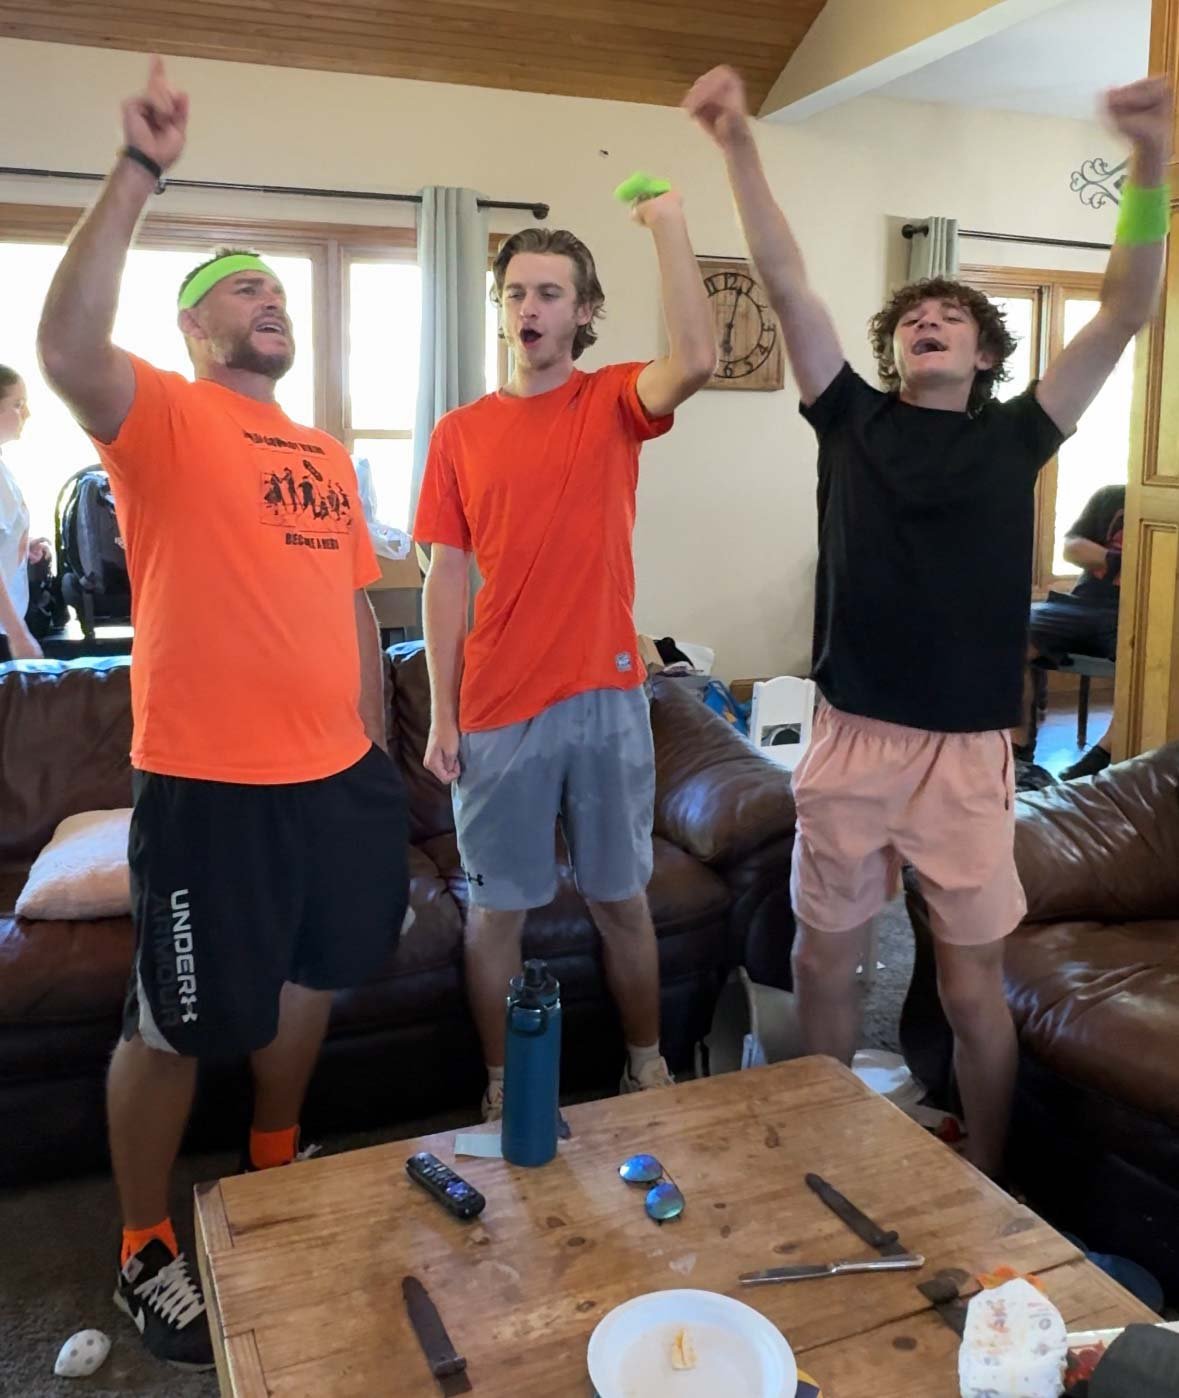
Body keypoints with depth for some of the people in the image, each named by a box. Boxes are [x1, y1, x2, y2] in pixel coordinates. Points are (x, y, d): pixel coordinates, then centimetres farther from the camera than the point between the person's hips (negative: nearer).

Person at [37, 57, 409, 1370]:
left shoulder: (327, 451, 15)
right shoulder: (162, 419, -4)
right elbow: (67, 345, -26)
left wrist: (374, 745, 15)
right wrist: (137, 171, -25)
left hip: (338, 778, 7)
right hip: (209, 786, -7)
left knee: (307, 979, 21)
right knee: (174, 1026, 6)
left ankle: (275, 1176, 45)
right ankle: (145, 1251, 28)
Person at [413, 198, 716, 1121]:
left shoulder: (614, 403, 2)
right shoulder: (459, 433, 5)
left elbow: (696, 361, -21)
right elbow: (446, 577, 3)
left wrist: (668, 223, -17)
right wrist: (441, 715, -1)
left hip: (606, 698, 0)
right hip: (498, 709, 1)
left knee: (621, 899, 13)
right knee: (499, 908, 10)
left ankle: (647, 1066, 33)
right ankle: (501, 1088, 29)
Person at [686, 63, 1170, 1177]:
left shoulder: (1015, 437, 7)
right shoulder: (853, 421, 6)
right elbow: (786, 282, -1)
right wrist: (737, 144, -9)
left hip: (967, 750, -1)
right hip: (851, 740, 1)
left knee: (972, 986, 8)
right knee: (824, 958, 13)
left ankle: (987, 1186, 31)